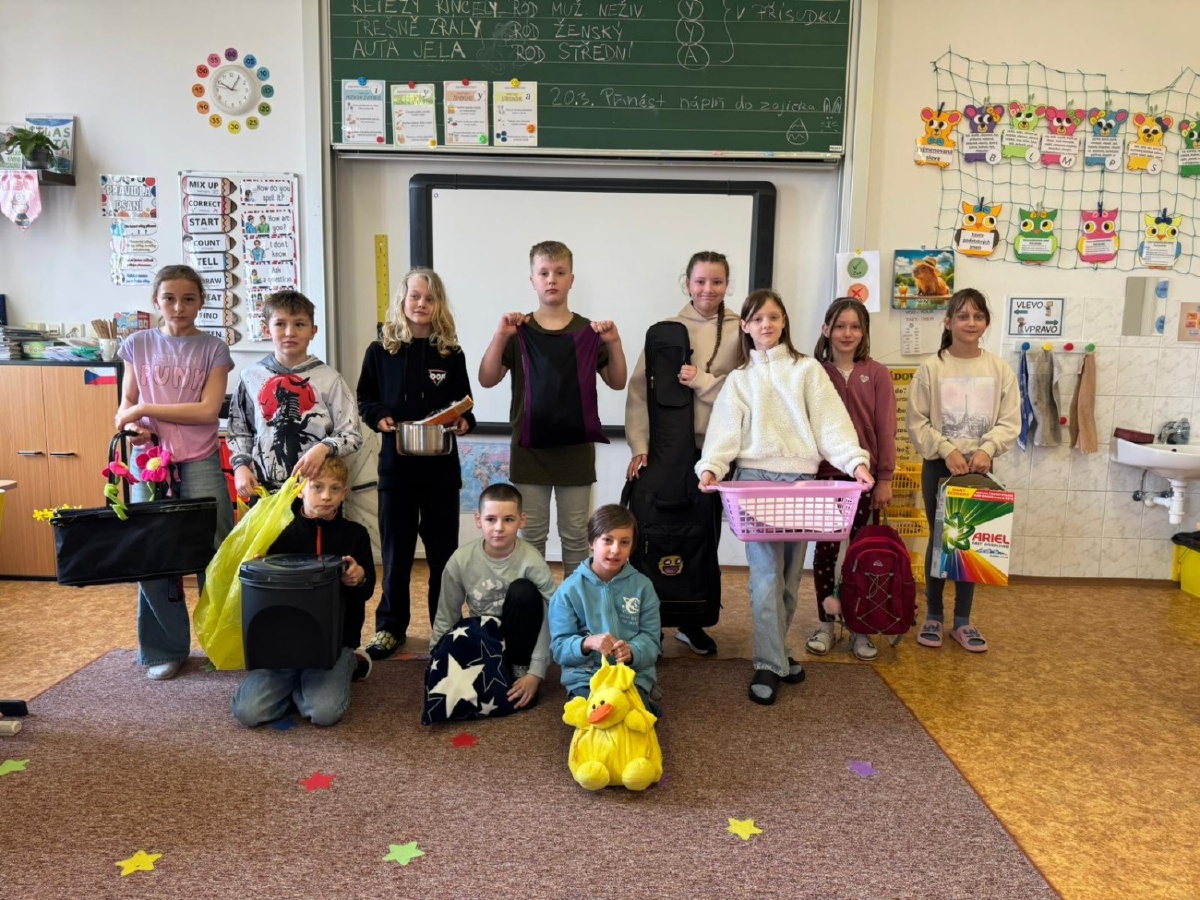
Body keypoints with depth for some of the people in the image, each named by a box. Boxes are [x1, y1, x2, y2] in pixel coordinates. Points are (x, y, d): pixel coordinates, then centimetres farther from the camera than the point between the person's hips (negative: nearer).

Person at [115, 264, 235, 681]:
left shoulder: (213, 349, 2)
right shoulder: (138, 345, 8)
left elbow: (208, 411, -8)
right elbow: (126, 406, 12)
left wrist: (144, 409, -8)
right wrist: (132, 426, -10)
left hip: (200, 462, -2)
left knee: (213, 553, -1)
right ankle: (164, 650, 18)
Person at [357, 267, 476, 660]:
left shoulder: (451, 354, 2)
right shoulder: (380, 351, 2)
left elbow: (464, 405, 8)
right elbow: (364, 400, 8)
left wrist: (464, 422, -13)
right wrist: (378, 418, -11)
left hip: (441, 465, 0)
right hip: (396, 463, 0)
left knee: (443, 550, 8)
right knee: (396, 550, 9)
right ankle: (390, 626, 23)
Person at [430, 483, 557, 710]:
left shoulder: (532, 562, -22)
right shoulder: (461, 560, -15)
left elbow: (550, 620, -22)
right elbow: (446, 617, -2)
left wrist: (535, 673, -25)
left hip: (518, 637, -1)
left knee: (523, 591, -30)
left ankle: (520, 670, -12)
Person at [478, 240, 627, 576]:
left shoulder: (589, 331, 2)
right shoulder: (518, 331, 1)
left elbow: (617, 383, 4)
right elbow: (487, 380, -4)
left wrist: (614, 343, -11)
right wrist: (500, 336, -16)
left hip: (576, 449, 1)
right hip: (529, 449, 0)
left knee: (575, 534, 9)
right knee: (531, 534, 7)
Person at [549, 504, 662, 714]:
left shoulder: (642, 586, 4)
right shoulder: (569, 590, 0)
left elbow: (650, 638, 1)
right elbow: (559, 647, -3)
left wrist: (631, 652, -23)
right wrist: (588, 643, -25)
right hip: (585, 676, -1)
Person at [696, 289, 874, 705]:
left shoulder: (807, 369, 10)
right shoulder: (739, 378, 11)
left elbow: (830, 420, 0)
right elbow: (726, 429, 0)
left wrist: (856, 460, -15)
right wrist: (711, 466, -18)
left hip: (800, 479, 1)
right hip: (755, 477, -1)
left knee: (790, 574, 9)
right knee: (767, 574, -7)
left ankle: (774, 649, 24)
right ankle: (770, 662, 0)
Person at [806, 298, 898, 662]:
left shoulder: (877, 374, 1)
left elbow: (885, 429, 0)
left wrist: (885, 478, -3)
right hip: (823, 474, 0)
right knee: (825, 548, 7)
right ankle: (825, 624, 21)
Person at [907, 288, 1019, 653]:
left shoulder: (1000, 369, 1)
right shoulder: (931, 367, -5)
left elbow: (1009, 422, 0)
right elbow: (917, 422, -6)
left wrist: (986, 449, -16)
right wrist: (946, 450, -16)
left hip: (979, 467, 2)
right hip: (939, 466, -2)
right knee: (939, 540, 7)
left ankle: (963, 621, 21)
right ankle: (933, 616, 21)